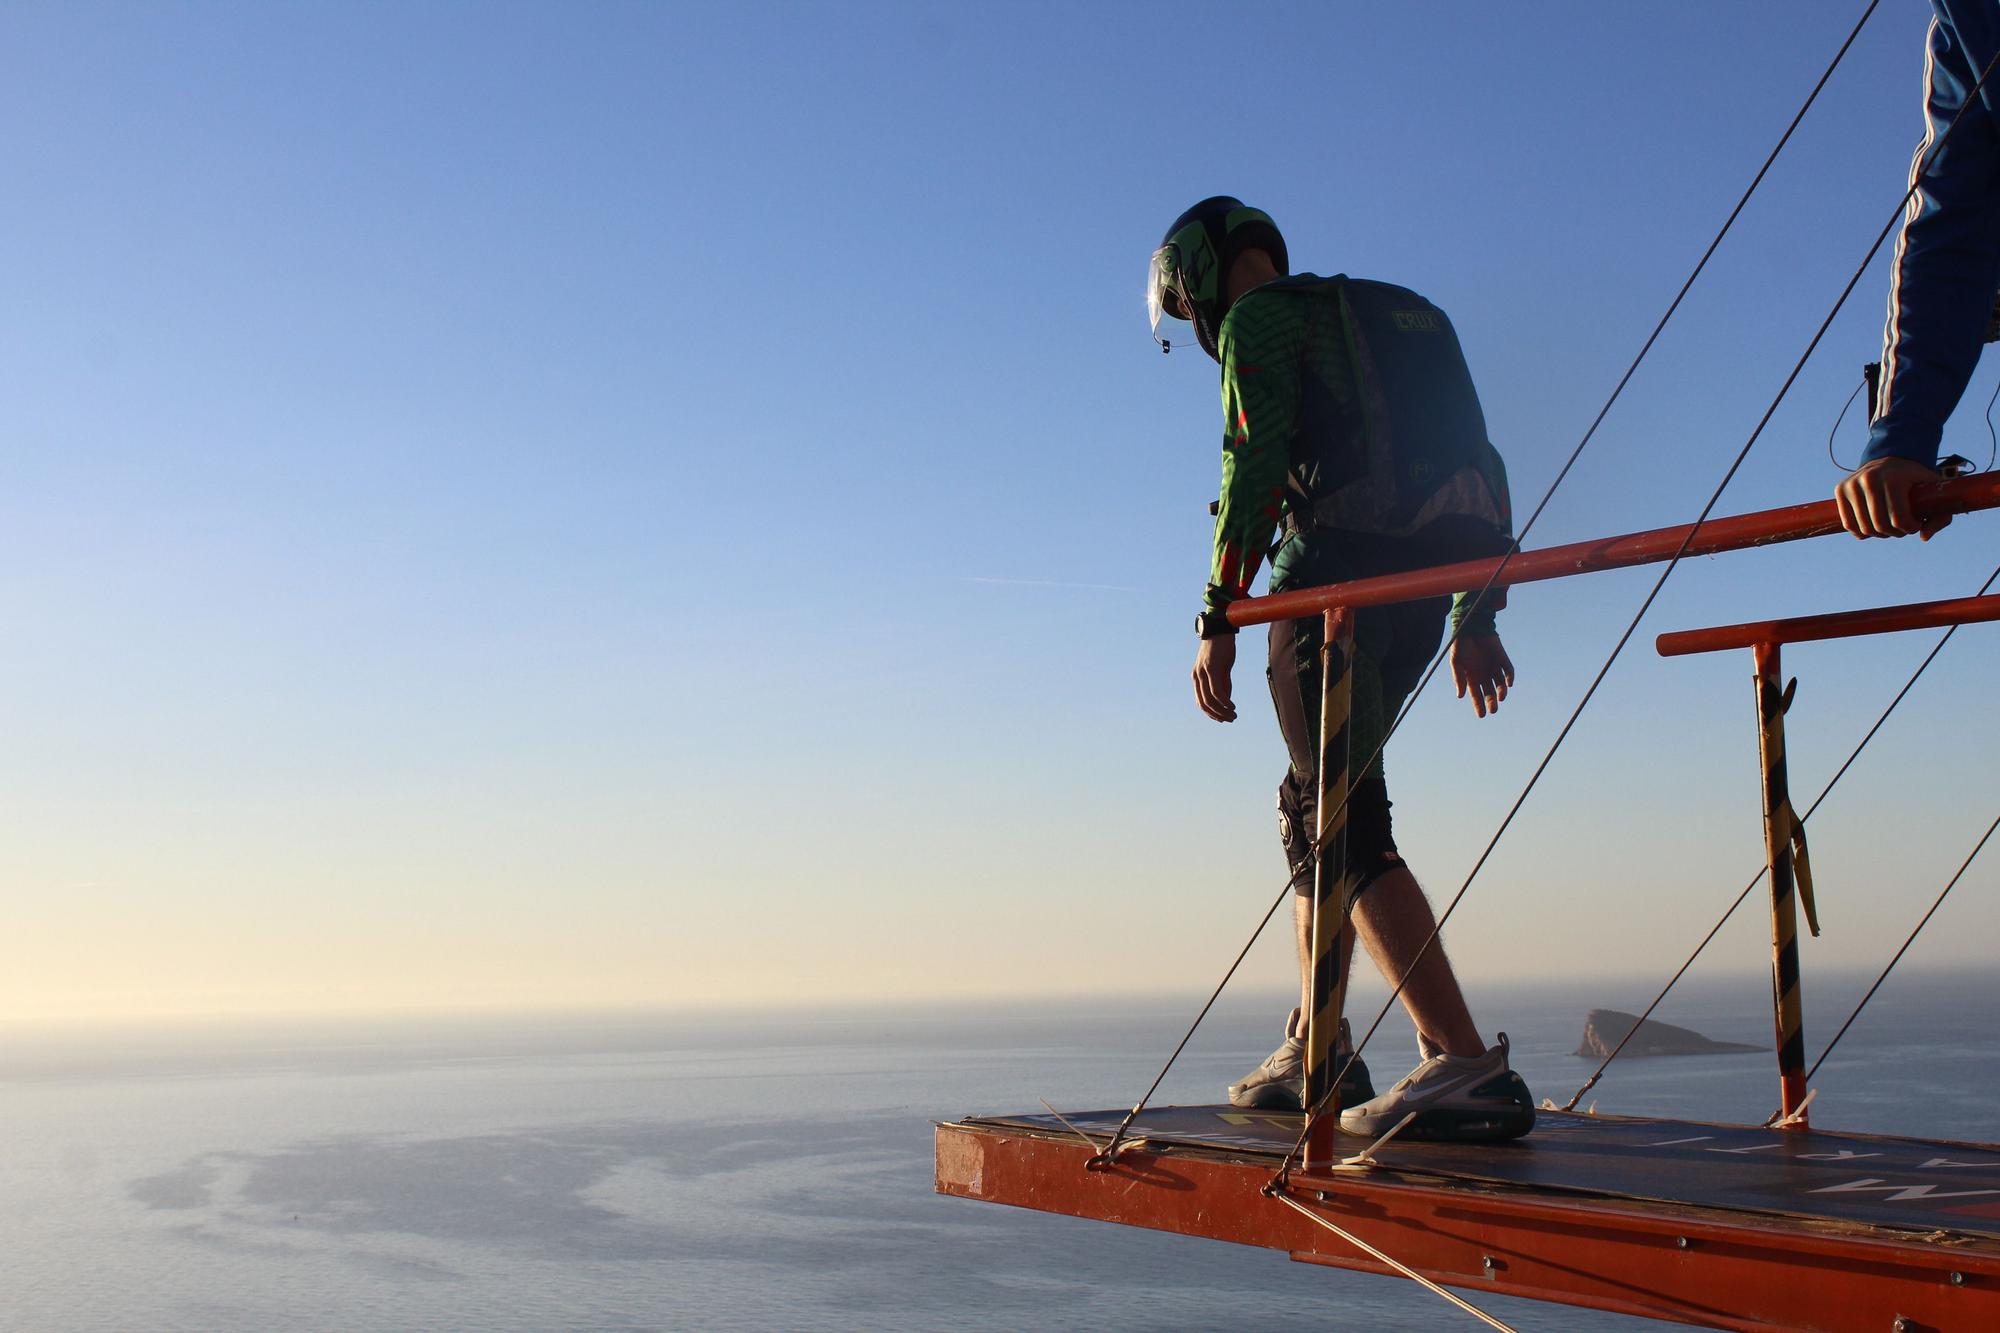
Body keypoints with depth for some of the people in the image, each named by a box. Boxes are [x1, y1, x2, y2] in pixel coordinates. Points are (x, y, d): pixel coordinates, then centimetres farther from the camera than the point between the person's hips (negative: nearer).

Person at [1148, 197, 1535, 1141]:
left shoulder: (1259, 319, 4)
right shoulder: (1402, 314, 29)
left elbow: (1255, 468, -11)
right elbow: (1479, 464, 23)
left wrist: (1219, 619, -12)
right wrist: (1475, 619, 21)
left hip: (1336, 573, -8)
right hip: (1428, 579, 9)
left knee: (1344, 824, -10)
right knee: (1312, 802, 18)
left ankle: (1467, 1067, -19)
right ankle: (1313, 1051, 20)